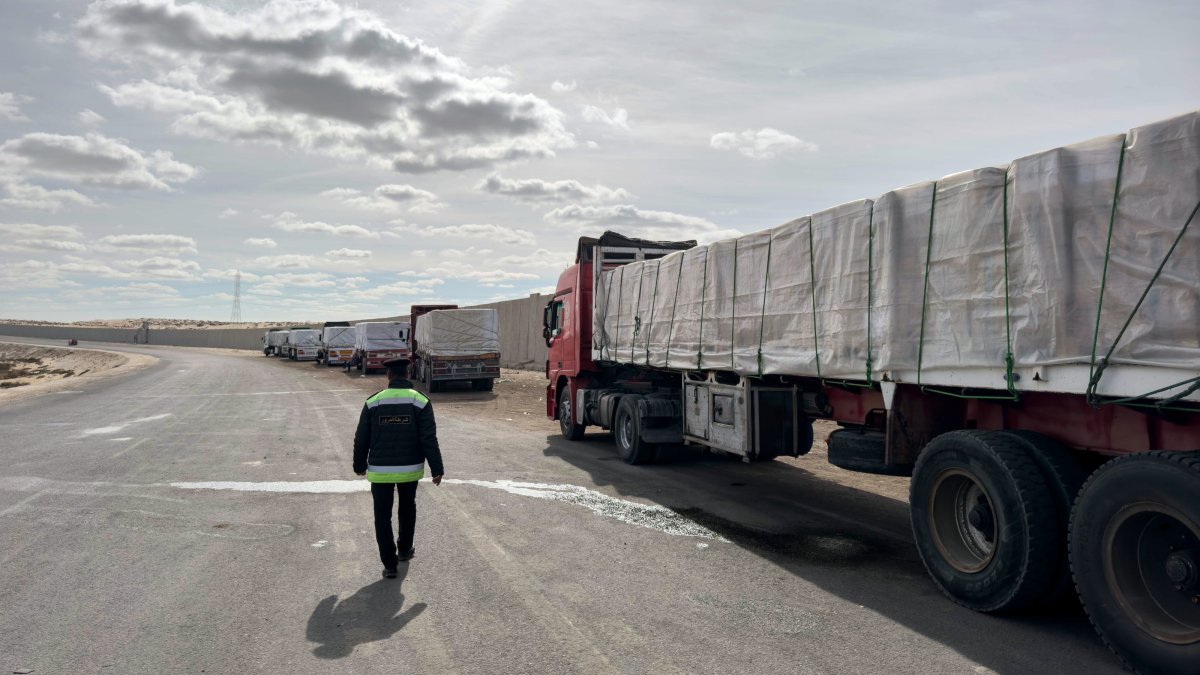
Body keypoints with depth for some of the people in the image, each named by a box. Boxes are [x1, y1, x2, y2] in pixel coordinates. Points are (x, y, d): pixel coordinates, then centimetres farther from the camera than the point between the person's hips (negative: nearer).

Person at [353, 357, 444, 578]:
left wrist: (360, 465, 14)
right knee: (407, 508, 24)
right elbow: (429, 440, -12)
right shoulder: (420, 401, -8)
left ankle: (389, 564, 5)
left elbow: (361, 439, 0)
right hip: (410, 469, 1)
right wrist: (437, 469, -7)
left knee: (383, 516, 7)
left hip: (380, 470, -1)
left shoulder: (373, 402, -4)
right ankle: (404, 549, 37)